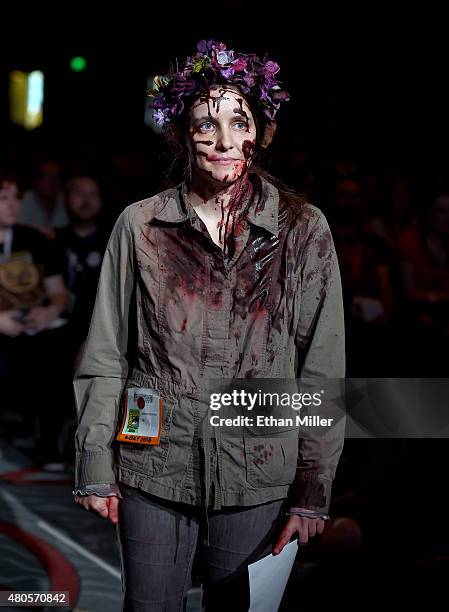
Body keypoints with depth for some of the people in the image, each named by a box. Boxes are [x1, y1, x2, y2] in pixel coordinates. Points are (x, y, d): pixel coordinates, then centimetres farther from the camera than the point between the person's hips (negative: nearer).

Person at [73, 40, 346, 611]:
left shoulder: (304, 230, -1)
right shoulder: (139, 226, 0)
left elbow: (323, 371, 0)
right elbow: (105, 358, 4)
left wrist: (313, 489, -2)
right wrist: (95, 468, 1)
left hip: (256, 478, 0)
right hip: (152, 473, 0)